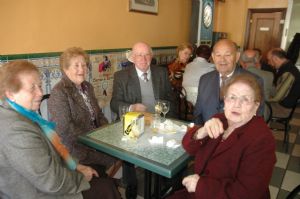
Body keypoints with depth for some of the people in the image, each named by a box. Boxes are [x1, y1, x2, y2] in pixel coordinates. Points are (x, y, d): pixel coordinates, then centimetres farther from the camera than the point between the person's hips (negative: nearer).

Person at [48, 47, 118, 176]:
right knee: (114, 159, -17)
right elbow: (65, 128, -21)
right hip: (74, 147, -7)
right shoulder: (59, 92, -15)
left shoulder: (87, 87, 10)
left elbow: (98, 114, 16)